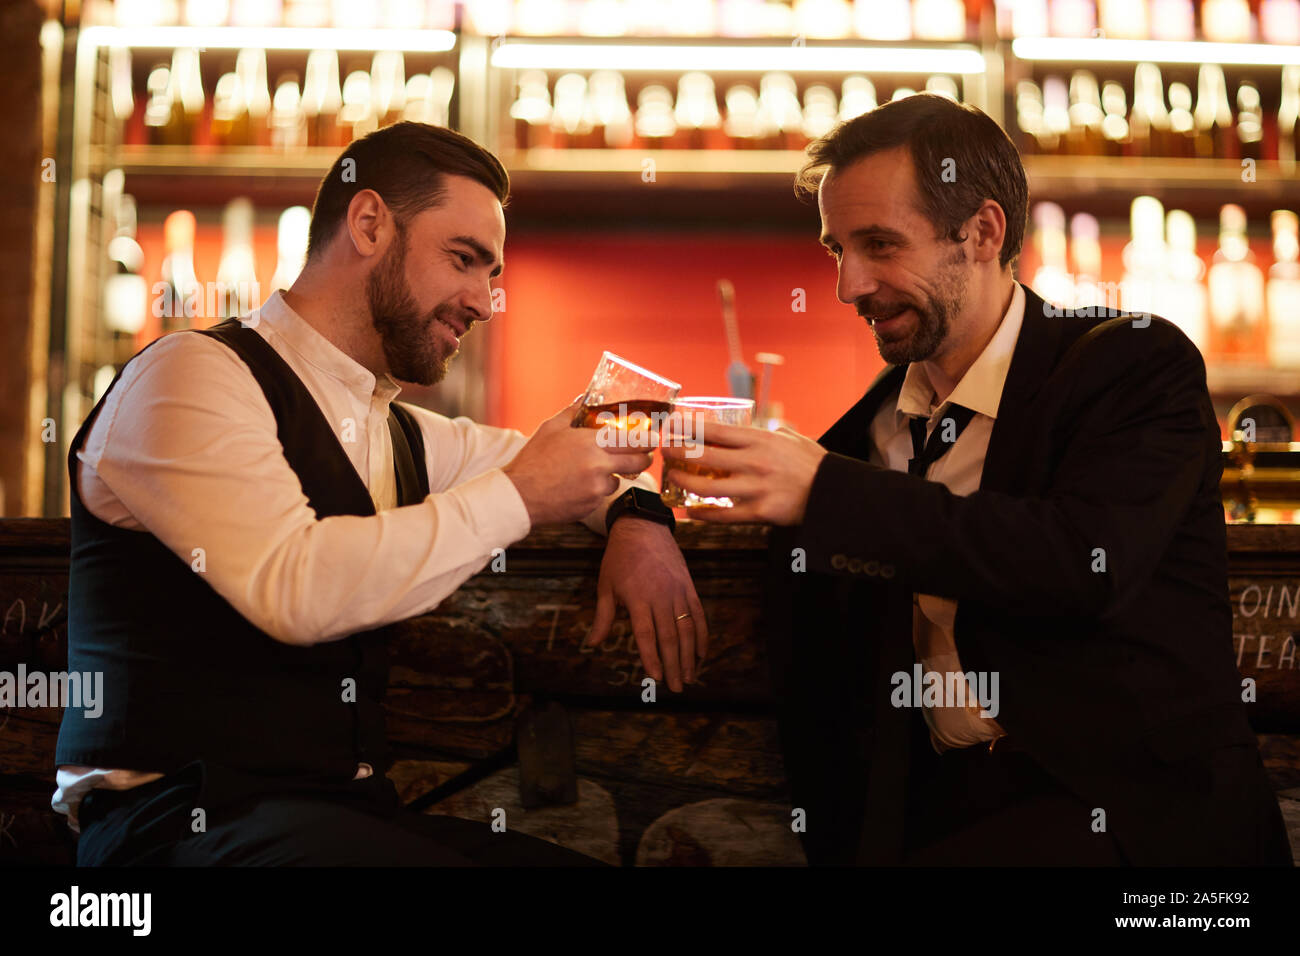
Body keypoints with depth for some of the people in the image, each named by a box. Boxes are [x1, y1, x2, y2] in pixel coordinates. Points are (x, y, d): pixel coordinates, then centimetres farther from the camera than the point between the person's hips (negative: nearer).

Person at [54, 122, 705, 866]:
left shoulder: (403, 436, 15)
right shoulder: (192, 378, -6)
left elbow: (587, 459, 30)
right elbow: (293, 588, -22)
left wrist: (639, 520, 6)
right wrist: (516, 498, -14)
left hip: (354, 810, 7)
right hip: (182, 820, -7)